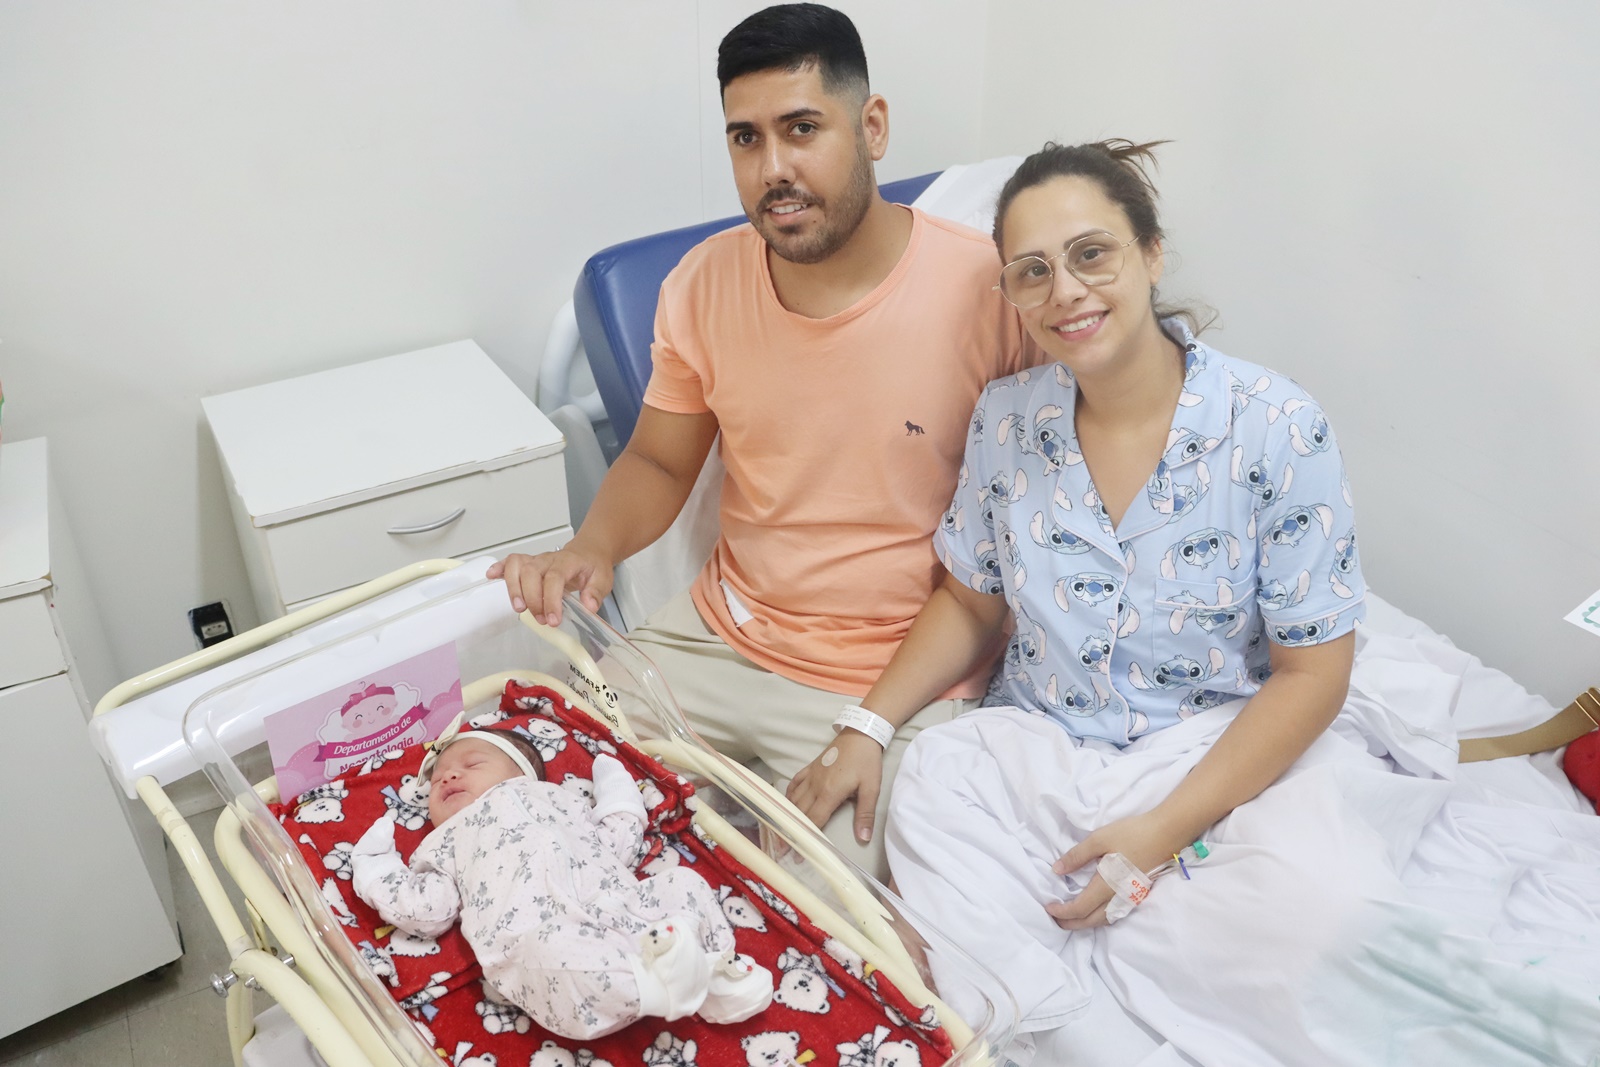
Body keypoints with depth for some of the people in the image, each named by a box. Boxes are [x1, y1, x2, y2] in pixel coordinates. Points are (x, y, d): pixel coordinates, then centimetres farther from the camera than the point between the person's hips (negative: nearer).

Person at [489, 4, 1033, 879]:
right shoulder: (703, 283, -3)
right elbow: (658, 462, 10)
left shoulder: (989, 289, -17)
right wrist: (593, 549, -15)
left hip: (898, 683, -4)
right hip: (723, 635, 5)